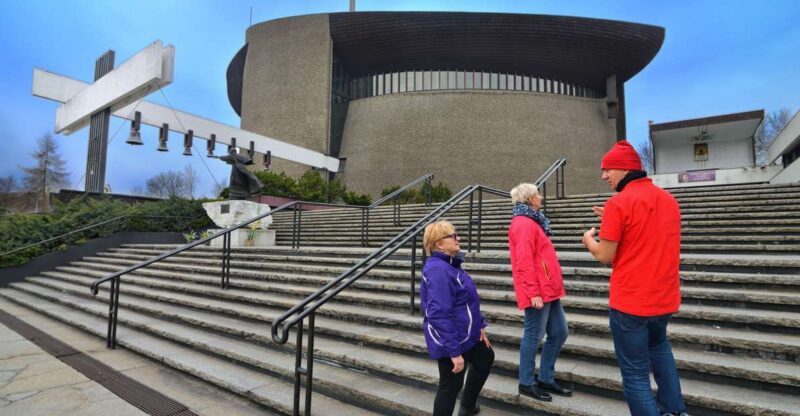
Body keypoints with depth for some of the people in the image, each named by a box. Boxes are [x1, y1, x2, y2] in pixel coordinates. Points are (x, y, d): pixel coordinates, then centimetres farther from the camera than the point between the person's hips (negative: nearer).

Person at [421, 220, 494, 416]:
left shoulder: (449, 265, 4)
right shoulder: (438, 270, -28)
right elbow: (439, 315, -32)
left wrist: (479, 326, 16)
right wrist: (454, 351, -29)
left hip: (465, 334, 11)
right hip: (450, 340, -11)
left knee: (486, 358, 29)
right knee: (451, 385, 6)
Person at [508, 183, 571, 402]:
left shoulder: (531, 221, 18)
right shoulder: (524, 224, -15)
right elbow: (525, 262, -22)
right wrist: (534, 293, -23)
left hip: (548, 289, 10)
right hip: (538, 291, -10)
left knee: (559, 333, 15)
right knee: (534, 336, 1)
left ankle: (546, 379, 27)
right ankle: (526, 384, 16)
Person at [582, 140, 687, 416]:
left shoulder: (619, 202, -17)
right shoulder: (668, 199, 6)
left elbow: (605, 256, -15)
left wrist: (588, 239, 4)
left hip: (630, 302, -8)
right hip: (666, 298, 8)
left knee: (634, 372, 6)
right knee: (659, 346, 34)